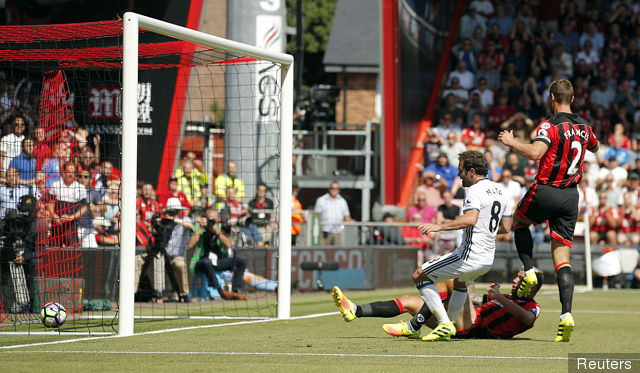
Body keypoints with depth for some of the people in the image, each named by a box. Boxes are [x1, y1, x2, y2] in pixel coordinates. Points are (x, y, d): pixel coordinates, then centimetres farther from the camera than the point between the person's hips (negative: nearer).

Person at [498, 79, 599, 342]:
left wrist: (511, 143, -14)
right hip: (571, 197, 5)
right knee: (562, 258, 2)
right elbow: (594, 147, 30)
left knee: (520, 222, 29)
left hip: (546, 191, -5)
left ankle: (529, 272, 12)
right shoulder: (584, 128, 9)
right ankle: (566, 315, -12)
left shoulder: (550, 126, -13)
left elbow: (535, 153, -28)